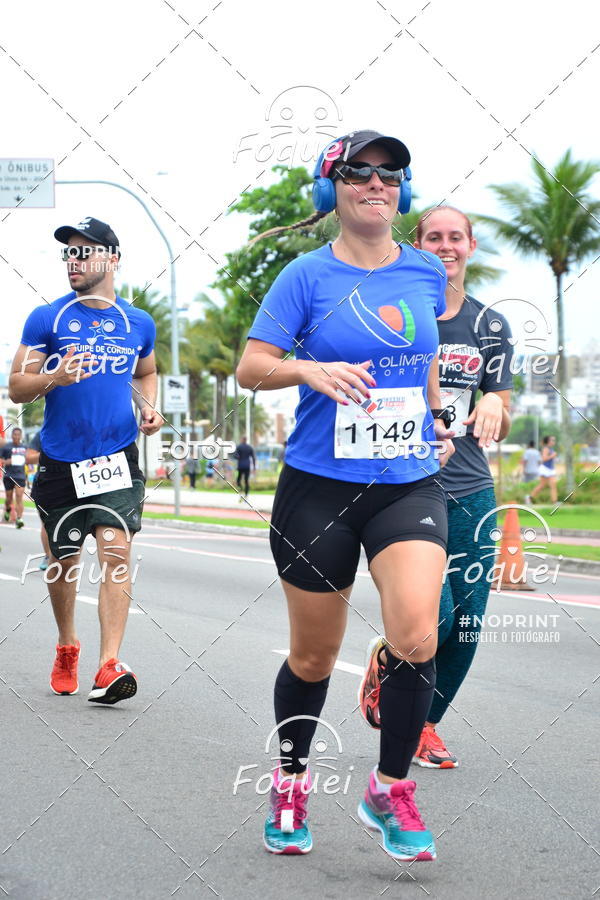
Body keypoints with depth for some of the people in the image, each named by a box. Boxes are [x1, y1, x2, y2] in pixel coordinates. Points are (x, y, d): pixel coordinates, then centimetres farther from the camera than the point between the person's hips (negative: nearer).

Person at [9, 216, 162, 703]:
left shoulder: (139, 324, 7)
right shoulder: (46, 318, -1)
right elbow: (16, 388, -1)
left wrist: (149, 407, 5)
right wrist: (53, 378, -21)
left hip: (118, 458, 0)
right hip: (61, 462, 0)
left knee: (116, 551, -14)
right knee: (63, 561, 12)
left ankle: (109, 666, -16)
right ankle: (67, 646, 36)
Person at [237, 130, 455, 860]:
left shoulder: (426, 273, 7)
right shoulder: (307, 276, -4)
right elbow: (249, 368, -6)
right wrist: (308, 368, -23)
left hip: (410, 484, 2)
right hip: (320, 487, -2)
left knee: (415, 636, -18)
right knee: (313, 657, 8)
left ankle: (389, 791, 2)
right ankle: (290, 784, 33)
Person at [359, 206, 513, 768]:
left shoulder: (490, 326, 11)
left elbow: (500, 428, 14)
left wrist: (494, 404, -9)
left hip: (471, 492, 4)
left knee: (466, 625, 1)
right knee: (435, 614, -16)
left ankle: (426, 724, 24)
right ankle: (385, 659, 19)